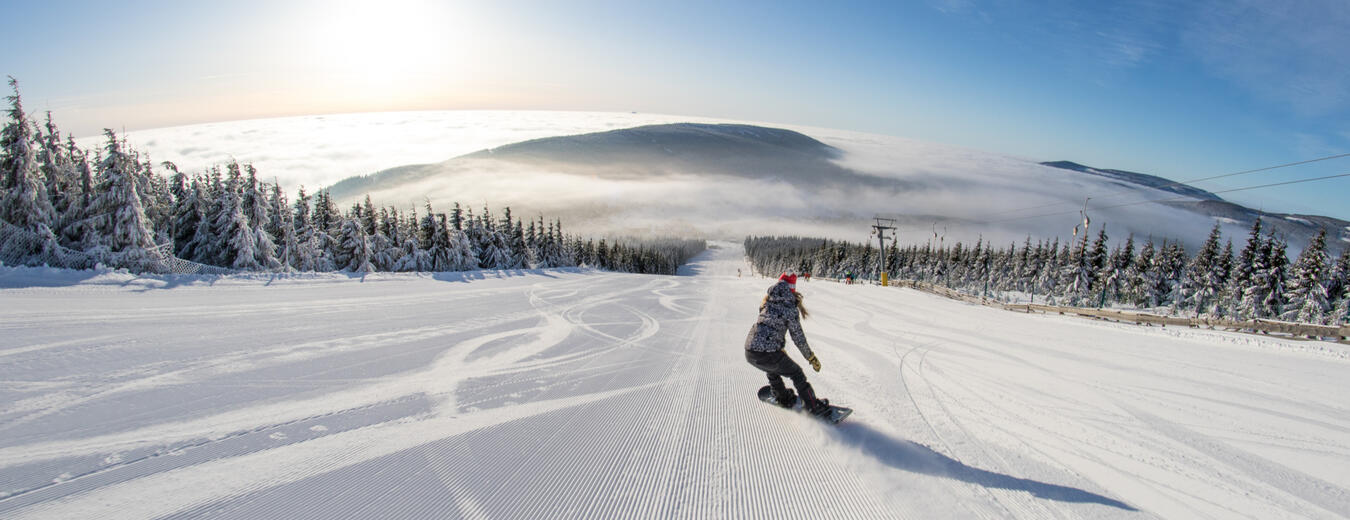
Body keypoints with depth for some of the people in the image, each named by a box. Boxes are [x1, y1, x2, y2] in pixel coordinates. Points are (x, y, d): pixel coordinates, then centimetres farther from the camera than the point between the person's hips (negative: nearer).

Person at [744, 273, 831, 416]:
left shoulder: (767, 302, 12)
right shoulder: (790, 306, -5)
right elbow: (798, 336, -2)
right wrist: (811, 358, 11)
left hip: (749, 352, 6)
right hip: (768, 353, -6)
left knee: (772, 368, 36)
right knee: (796, 373, 18)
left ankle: (784, 398, 50)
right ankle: (814, 406, 28)